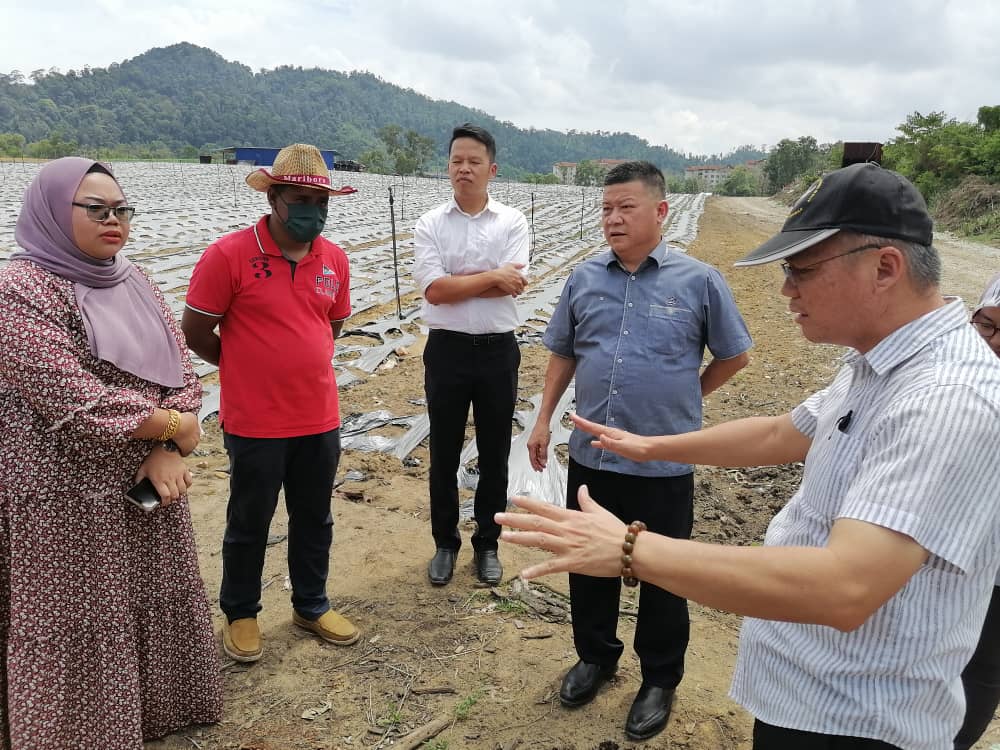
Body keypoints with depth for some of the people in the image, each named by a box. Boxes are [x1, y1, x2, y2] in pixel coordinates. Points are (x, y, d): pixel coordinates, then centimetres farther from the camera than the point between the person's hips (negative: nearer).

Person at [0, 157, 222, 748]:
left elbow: (180, 366, 2)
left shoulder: (132, 281, 6)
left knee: (152, 601, 19)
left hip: (146, 477, 7)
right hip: (67, 496, -7)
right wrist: (173, 426, -14)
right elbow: (78, 400, -24)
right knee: (79, 625, 8)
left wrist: (169, 451, -13)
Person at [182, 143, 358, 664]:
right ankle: (240, 614, 34)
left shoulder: (334, 259, 2)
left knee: (315, 519, 18)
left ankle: (311, 606, 37)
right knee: (249, 523, 12)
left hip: (320, 419, 5)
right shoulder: (228, 255, -13)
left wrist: (299, 365, 11)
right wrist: (250, 369, 4)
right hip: (255, 423, -4)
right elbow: (195, 332, -8)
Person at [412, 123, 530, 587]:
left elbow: (514, 286, -13)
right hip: (447, 349, 0)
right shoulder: (430, 224, 0)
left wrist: (456, 282, -15)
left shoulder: (512, 222, 0)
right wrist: (492, 276, -13)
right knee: (444, 453, 11)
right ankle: (445, 543, 29)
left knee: (494, 453, 11)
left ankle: (487, 543, 29)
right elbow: (434, 290, -13)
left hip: (498, 350, 0)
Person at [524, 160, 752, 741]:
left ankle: (660, 681, 34)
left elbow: (734, 356, 4)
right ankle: (596, 656, 42)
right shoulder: (585, 278, 3)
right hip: (590, 456, 4)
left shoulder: (699, 281, -7)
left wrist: (683, 398, 10)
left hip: (664, 464, -3)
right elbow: (563, 354, 13)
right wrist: (544, 420, 11)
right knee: (588, 565, 18)